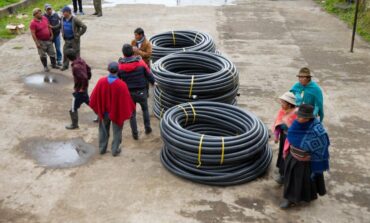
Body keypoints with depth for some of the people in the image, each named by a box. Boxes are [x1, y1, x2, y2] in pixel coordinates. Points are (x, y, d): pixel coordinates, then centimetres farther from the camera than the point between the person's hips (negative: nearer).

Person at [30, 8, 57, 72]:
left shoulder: (44, 18, -1)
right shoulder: (33, 23, -18)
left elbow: (49, 27, 11)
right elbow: (33, 34, -19)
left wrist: (51, 35, 9)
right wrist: (37, 43, -21)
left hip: (48, 40, 6)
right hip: (41, 41, -6)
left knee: (52, 53, 13)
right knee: (43, 55, 6)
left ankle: (54, 64, 28)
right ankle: (45, 67, 20)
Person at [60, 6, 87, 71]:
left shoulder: (74, 19, -18)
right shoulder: (63, 19, 3)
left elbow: (84, 27, -17)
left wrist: (78, 35, -13)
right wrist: (63, 34, 14)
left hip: (74, 40, -6)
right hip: (66, 40, 6)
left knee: (76, 53, 3)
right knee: (65, 52, 11)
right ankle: (65, 65, 26)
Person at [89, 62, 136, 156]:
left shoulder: (101, 81, -18)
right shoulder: (121, 85, -27)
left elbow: (95, 97, -4)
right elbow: (126, 100, -18)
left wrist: (97, 108, 12)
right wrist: (128, 111, -2)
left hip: (104, 111, 3)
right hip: (117, 112, -2)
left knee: (103, 130, 23)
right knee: (117, 131, 18)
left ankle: (102, 148, 34)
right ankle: (115, 150, 28)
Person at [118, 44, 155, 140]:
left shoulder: (120, 66, -13)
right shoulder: (140, 62, -14)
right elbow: (149, 75, -5)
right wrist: (153, 82, 17)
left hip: (129, 93, 0)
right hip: (141, 92, 0)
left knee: (132, 113, 16)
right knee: (145, 109, 26)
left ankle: (135, 134, 21)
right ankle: (147, 128, 30)